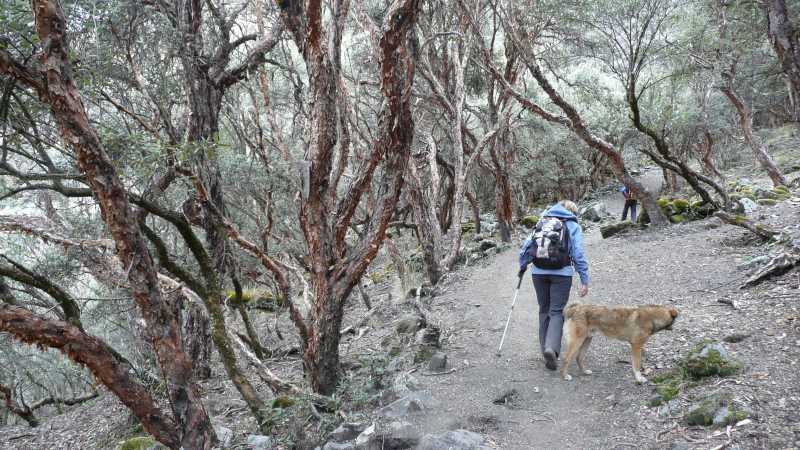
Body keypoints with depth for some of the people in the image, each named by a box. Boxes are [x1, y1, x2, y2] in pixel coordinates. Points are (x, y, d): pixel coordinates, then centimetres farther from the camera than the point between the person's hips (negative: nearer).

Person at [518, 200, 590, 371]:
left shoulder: (541, 222, 14)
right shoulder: (573, 226, 4)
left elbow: (527, 246, 9)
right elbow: (578, 255, -3)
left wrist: (522, 267, 19)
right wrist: (585, 280, -3)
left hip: (539, 272, 3)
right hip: (562, 274, -3)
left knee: (544, 310, 15)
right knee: (557, 311, 0)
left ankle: (545, 348, 18)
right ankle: (552, 347, -21)